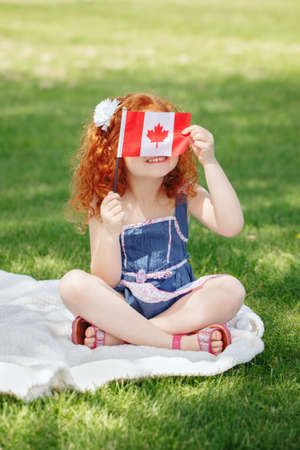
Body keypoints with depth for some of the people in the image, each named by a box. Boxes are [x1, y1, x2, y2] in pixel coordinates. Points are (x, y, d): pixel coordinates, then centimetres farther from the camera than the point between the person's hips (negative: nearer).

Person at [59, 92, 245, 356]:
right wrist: (110, 232, -28)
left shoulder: (185, 196, -2)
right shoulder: (105, 206, -6)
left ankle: (113, 336, -23)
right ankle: (181, 342, -26)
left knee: (230, 288, -25)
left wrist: (210, 162, -23)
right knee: (73, 283, -26)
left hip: (178, 305, 1)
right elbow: (106, 282, -10)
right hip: (123, 307, -1)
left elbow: (232, 226, -21)